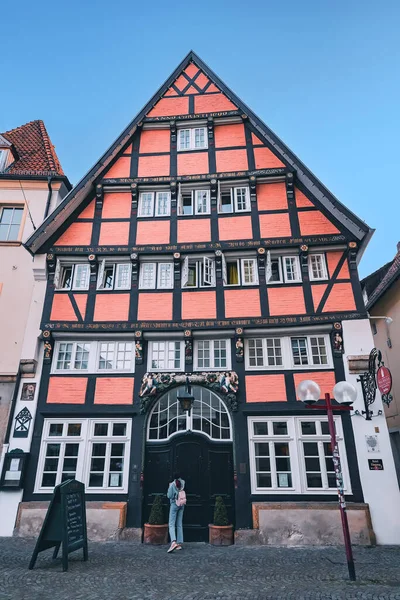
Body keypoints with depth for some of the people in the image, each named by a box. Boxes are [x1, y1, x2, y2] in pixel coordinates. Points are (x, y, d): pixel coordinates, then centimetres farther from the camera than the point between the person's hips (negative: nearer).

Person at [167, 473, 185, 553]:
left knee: (171, 524, -8)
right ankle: (179, 544, 9)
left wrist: (169, 487, 4)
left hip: (174, 504, -5)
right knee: (179, 524, 10)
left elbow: (169, 496, -9)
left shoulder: (172, 484, -9)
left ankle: (173, 542, -26)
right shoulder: (182, 483, 4)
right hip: (182, 505, 5)